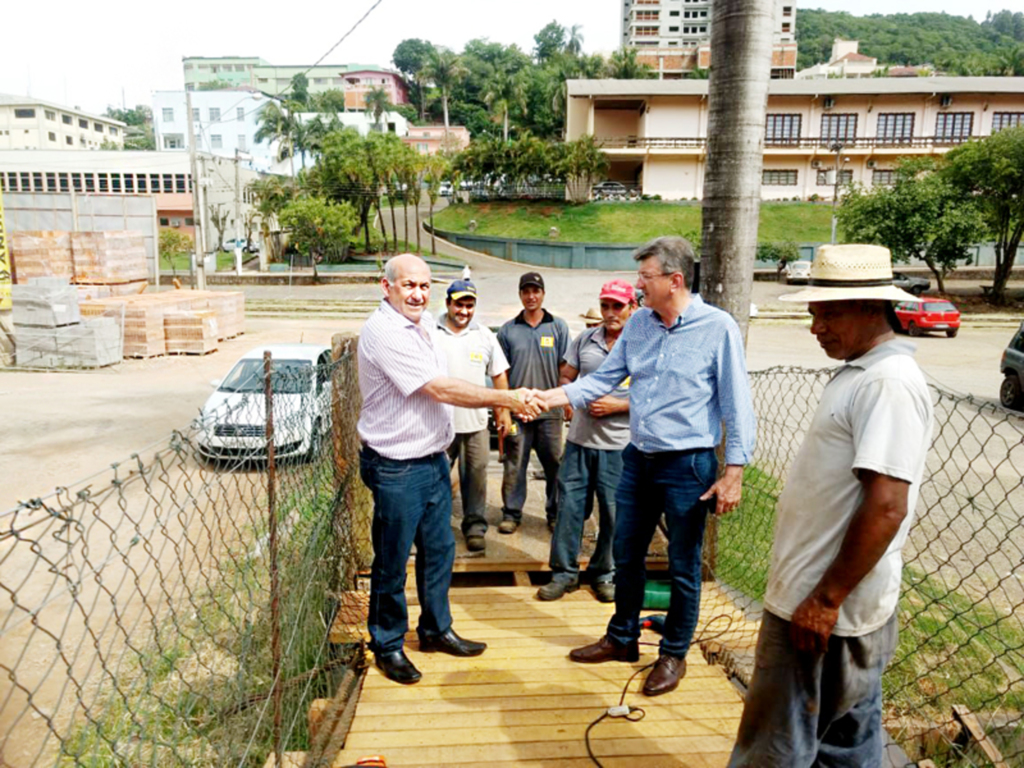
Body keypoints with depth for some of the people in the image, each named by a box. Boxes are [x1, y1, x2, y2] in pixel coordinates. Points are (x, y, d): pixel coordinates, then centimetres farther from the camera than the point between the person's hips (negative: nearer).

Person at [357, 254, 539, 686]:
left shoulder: (424, 324, 9)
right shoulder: (384, 333, -21)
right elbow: (441, 390, -24)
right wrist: (505, 399, -23)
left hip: (433, 458, 9)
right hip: (396, 467, -9)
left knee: (439, 550, 18)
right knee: (392, 561, 7)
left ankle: (436, 630, 36)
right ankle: (387, 645, 26)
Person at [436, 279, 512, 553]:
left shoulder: (484, 335, 7)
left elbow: (499, 375, 12)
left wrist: (504, 411, 7)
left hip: (476, 421, 2)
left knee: (476, 474, 6)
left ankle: (475, 526, 19)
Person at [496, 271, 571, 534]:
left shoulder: (558, 327, 4)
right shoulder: (508, 330, 6)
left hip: (550, 411, 0)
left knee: (555, 464, 6)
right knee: (514, 465, 6)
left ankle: (555, 513, 21)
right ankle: (511, 512, 19)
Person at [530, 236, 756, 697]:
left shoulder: (718, 327, -12)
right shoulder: (638, 323, 4)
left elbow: (737, 405, -10)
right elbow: (603, 379, 8)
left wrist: (734, 471, -12)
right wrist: (550, 397, -3)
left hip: (688, 466, -5)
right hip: (638, 459, 6)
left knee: (683, 567, 9)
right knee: (626, 555, 17)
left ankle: (674, 654, 30)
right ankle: (622, 639, 37)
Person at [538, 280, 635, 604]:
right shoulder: (584, 339, 8)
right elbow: (565, 378, 14)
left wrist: (616, 406, -15)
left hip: (619, 445, -3)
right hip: (580, 439, 3)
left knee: (613, 513, 8)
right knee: (569, 505, 6)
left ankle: (604, 574, 27)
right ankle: (564, 572, 20)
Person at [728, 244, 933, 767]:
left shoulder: (888, 384, -20)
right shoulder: (860, 372, 11)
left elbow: (886, 507, -26)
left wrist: (827, 598, -21)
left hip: (827, 609, -9)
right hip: (821, 599, 9)